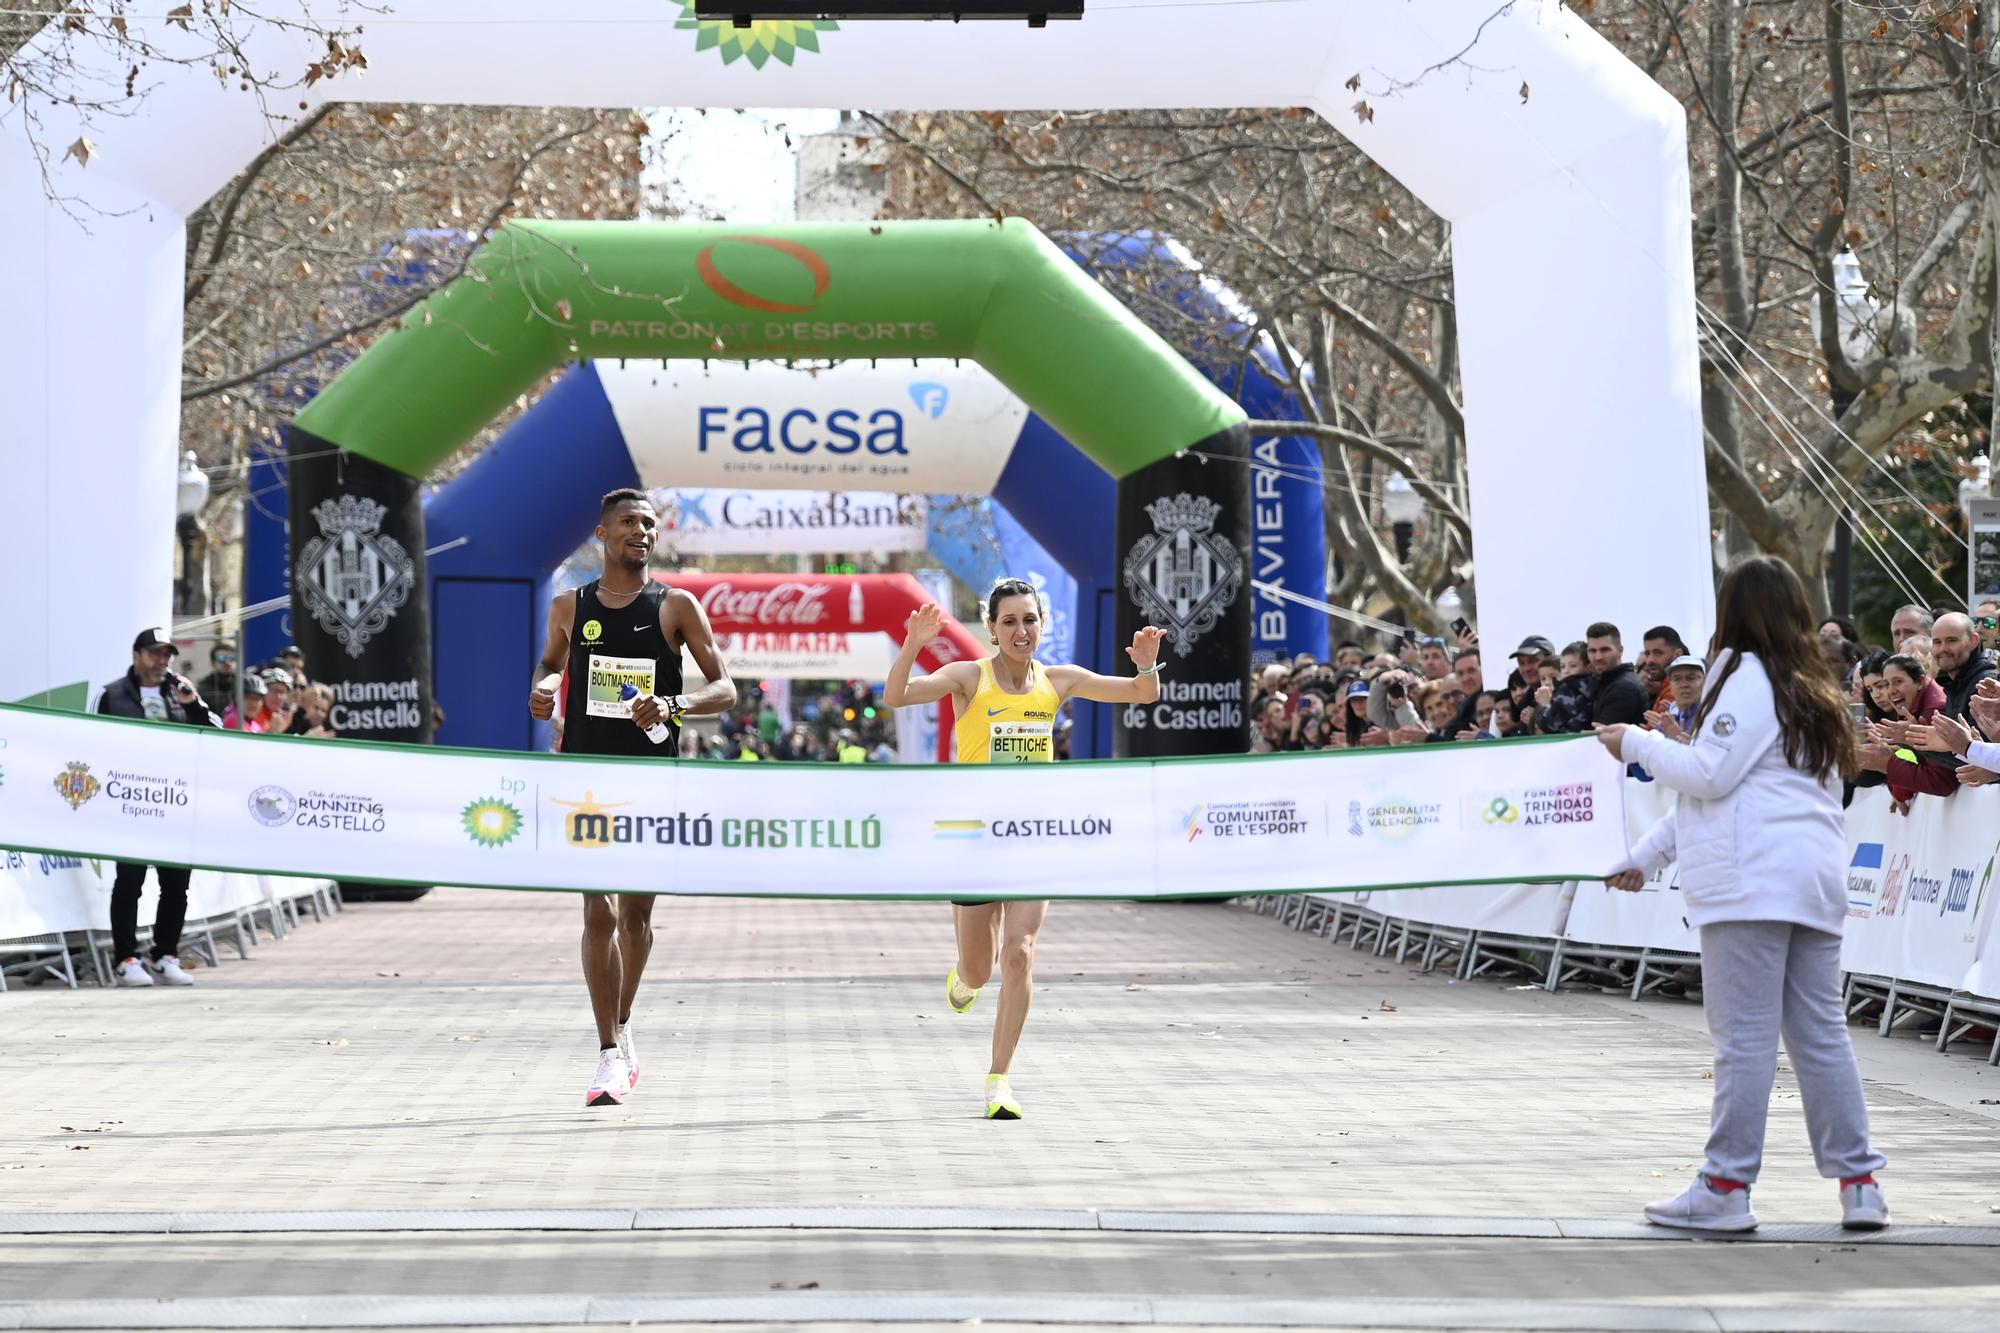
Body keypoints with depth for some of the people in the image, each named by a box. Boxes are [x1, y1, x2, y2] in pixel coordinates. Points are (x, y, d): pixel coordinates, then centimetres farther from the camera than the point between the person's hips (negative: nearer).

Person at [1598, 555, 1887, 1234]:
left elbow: (1709, 774, -11)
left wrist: (1638, 744, 4)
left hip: (1754, 883, -9)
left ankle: (1726, 1187, -3)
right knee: (1821, 1032, 9)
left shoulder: (1748, 674, -5)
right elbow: (1719, 790, 26)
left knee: (1745, 1036, -6)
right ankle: (1858, 1183, 9)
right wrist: (1645, 856, 28)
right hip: (1816, 879, 9)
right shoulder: (1810, 688, 24)